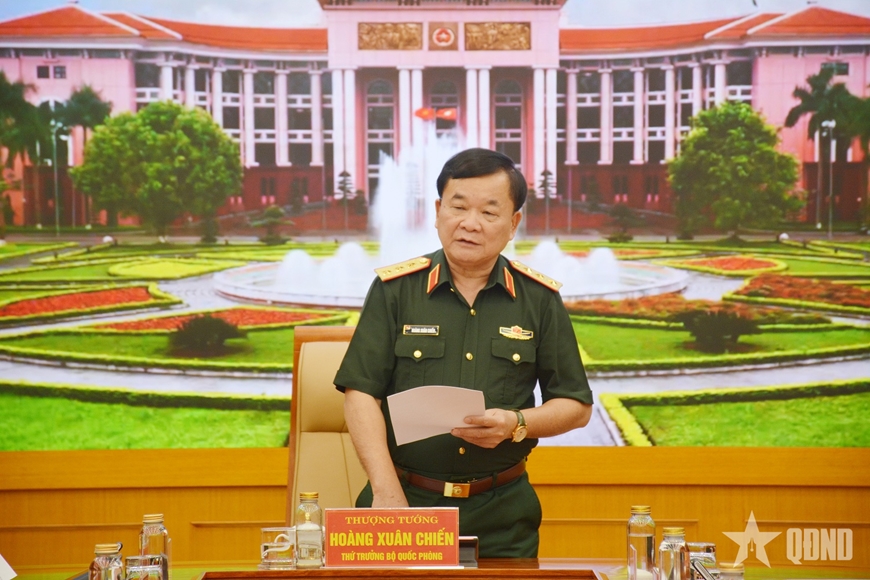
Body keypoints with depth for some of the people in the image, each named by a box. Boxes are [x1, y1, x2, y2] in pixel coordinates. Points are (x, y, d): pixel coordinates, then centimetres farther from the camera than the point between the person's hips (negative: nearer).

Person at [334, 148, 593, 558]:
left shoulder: (540, 300, 4)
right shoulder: (394, 290, 1)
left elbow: (576, 406, 8)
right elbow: (361, 394, -4)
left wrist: (517, 424, -12)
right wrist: (387, 494, -16)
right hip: (406, 500, -1)